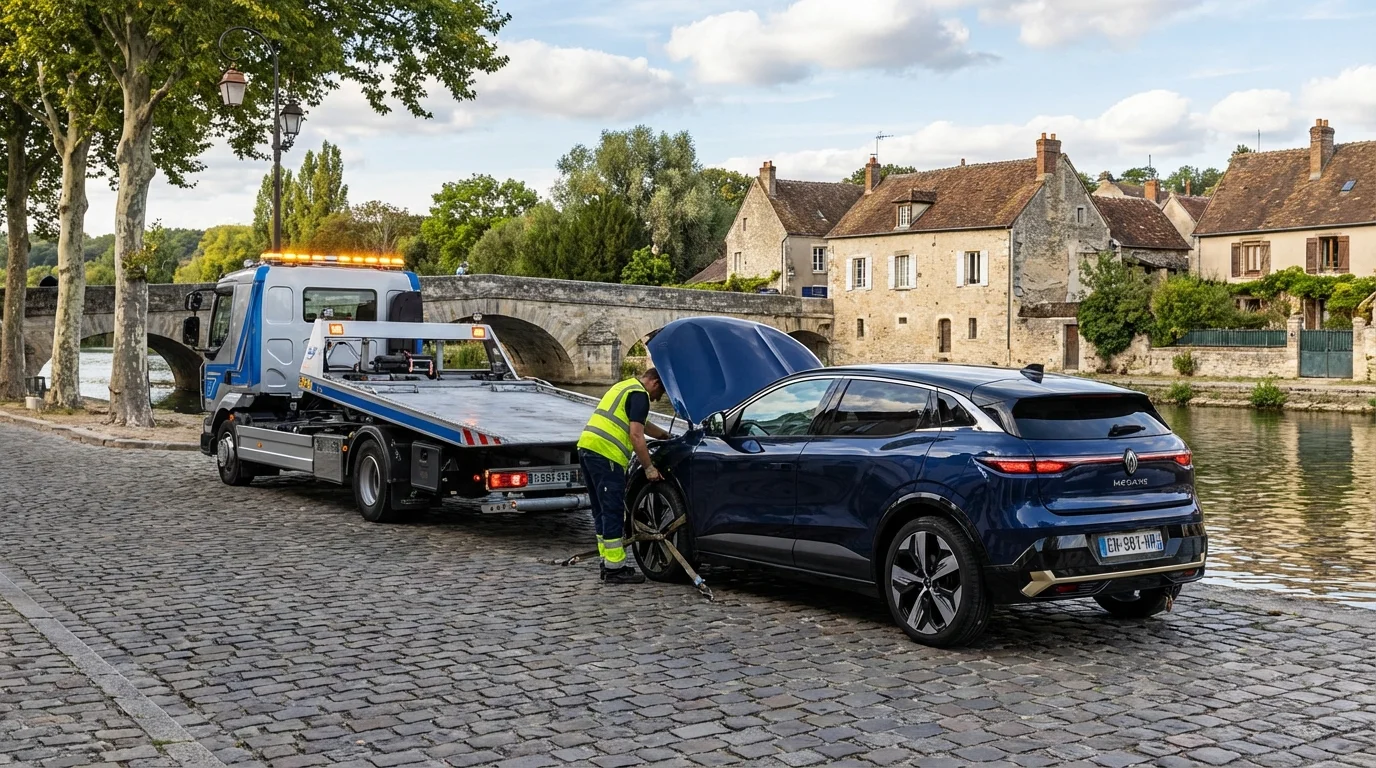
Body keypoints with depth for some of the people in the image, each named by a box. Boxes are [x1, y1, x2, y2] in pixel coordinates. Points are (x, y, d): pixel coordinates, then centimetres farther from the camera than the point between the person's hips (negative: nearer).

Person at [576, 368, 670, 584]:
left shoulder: (624, 387, 27)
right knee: (613, 512, -5)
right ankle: (614, 569, -3)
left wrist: (666, 436, 48)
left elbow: (642, 424, 41)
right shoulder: (639, 395, -4)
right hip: (605, 453, -10)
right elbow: (636, 435, -12)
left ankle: (609, 563, 20)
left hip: (586, 447, 10)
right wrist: (649, 468, -7)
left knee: (602, 511, 15)